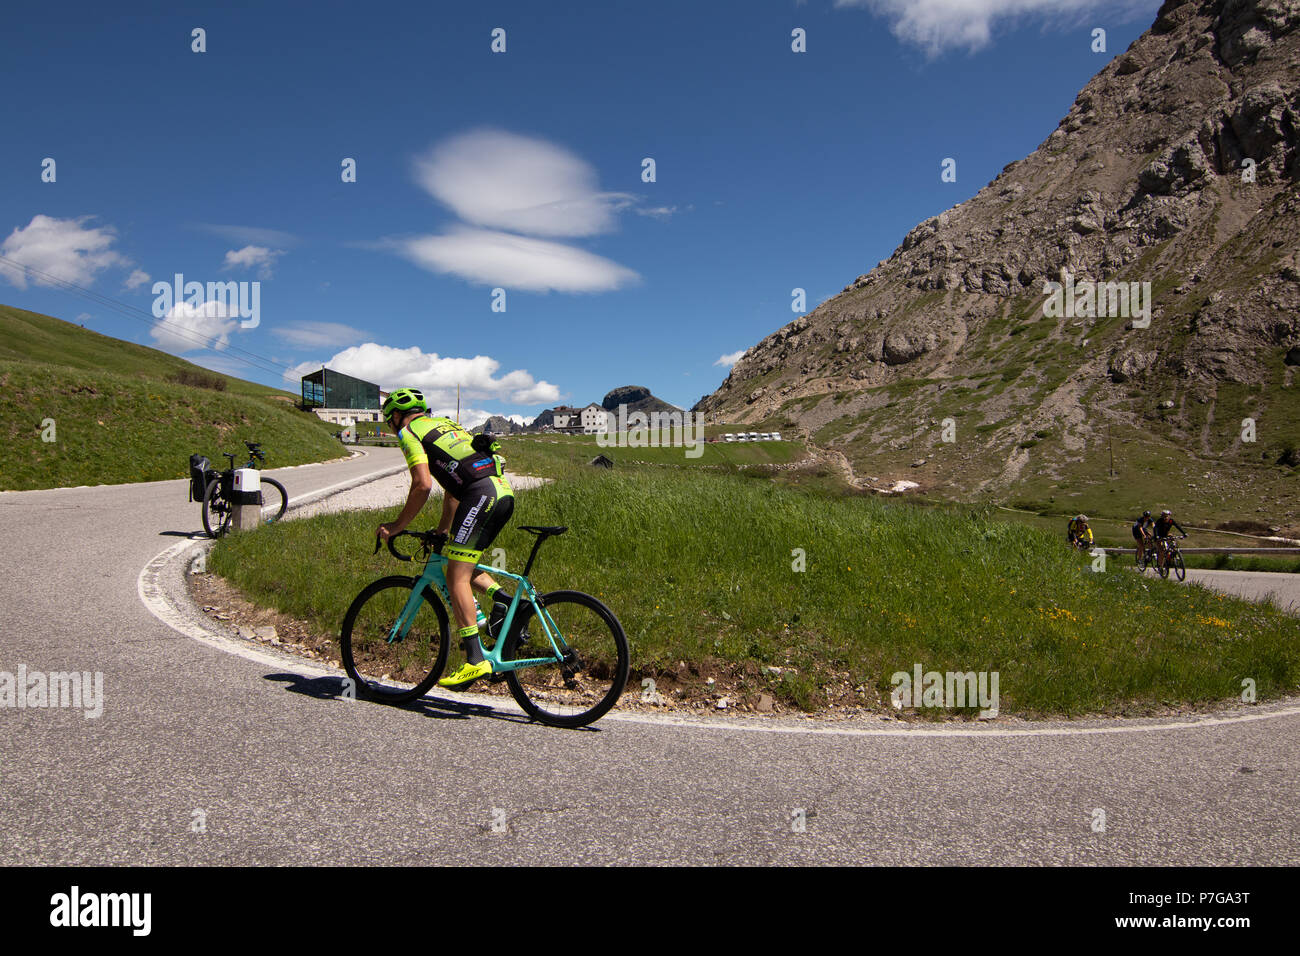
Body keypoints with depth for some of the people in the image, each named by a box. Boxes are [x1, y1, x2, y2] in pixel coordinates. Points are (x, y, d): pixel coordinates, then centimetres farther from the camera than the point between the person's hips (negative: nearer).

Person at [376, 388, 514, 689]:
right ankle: (506, 602, 4)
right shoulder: (444, 425, 32)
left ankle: (474, 660, -10)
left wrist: (397, 525, 3)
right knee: (464, 565, 23)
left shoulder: (409, 432, 7)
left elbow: (423, 485, -8)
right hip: (504, 492, 9)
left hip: (481, 494, -9)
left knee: (456, 576, -6)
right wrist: (443, 531, 39)